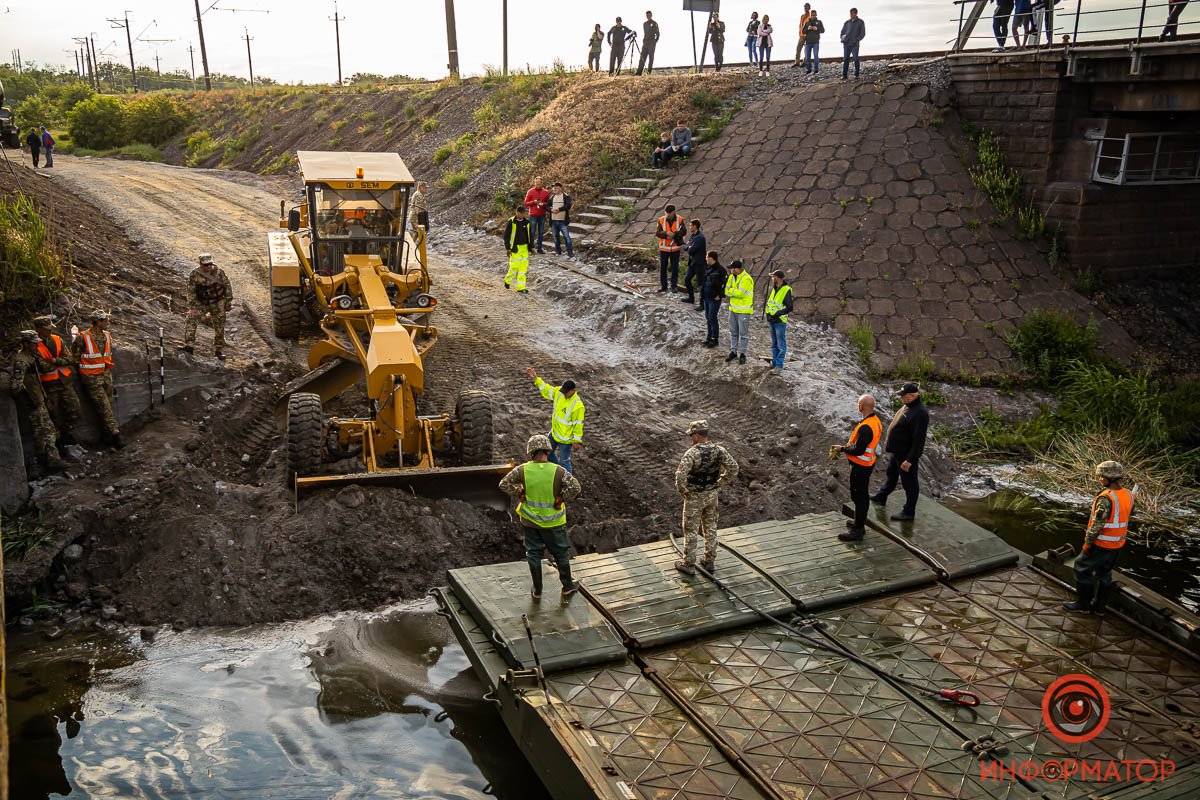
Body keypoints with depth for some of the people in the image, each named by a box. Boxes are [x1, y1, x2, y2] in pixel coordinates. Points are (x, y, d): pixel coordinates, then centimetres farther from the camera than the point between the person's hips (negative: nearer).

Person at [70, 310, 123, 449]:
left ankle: (106, 436, 14)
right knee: (104, 407, -8)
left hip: (106, 375, 6)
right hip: (91, 378, -6)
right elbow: (75, 356, -3)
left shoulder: (107, 336, 7)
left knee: (107, 406, 6)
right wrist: (84, 369, 0)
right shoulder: (83, 337, -12)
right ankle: (115, 435, -9)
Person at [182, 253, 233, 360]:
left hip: (218, 303, 0)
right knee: (191, 319, -21)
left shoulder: (218, 272, -12)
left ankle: (218, 350, 20)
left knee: (219, 327, 5)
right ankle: (189, 346, -23)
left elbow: (227, 285, -2)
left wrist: (229, 301, -3)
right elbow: (191, 291, -11)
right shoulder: (194, 275, -13)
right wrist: (192, 307, -17)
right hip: (201, 303, 0)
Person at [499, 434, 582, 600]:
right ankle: (567, 587, 30)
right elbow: (576, 488, -25)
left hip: (530, 520, 2)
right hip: (553, 521, -2)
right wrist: (561, 499, -11)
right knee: (561, 553, 17)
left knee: (534, 554, 16)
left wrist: (519, 496, 2)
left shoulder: (523, 470, -12)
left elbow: (504, 484, -7)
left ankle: (537, 591, 25)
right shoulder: (558, 471, -19)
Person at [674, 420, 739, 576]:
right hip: (711, 495, 5)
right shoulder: (719, 450, -9)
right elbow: (733, 469, -1)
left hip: (695, 497, -5)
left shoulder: (692, 453, -27)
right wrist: (718, 484, 6)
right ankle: (709, 562, 30)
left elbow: (680, 476, -37)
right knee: (710, 528, 19)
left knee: (691, 530, 9)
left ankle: (688, 565, 21)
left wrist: (683, 491, -17)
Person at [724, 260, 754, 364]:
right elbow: (727, 292, 2)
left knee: (743, 333, 3)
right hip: (733, 309, 8)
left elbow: (740, 293, -26)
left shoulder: (746, 279, -21)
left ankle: (742, 354, 12)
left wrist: (731, 291, -10)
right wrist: (735, 292, -16)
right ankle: (733, 351, 26)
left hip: (743, 311, -7)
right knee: (733, 332, 15)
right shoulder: (732, 277, 4)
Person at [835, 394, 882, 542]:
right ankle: (860, 522, 37)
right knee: (863, 495, 22)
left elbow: (858, 450, -29)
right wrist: (848, 446, 9)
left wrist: (842, 449, -14)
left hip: (860, 466, -10)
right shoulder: (876, 420, 2)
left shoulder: (865, 427, -30)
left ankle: (858, 530, 8)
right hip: (869, 462, 10)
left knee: (858, 496, 0)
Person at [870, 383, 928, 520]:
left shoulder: (920, 413, -29)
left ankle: (909, 512, 21)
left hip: (907, 454, -10)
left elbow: (919, 440, -29)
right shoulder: (907, 406, 1)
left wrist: (910, 460, -27)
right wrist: (891, 445, 22)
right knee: (891, 475, 28)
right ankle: (881, 497, 48)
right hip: (897, 451, 10)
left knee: (909, 483, 7)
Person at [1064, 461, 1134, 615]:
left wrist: (1088, 542, -14)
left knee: (1083, 569, 7)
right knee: (1104, 573, 20)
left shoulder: (1106, 498, -26)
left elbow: (1098, 523, -24)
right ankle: (1099, 606, 29)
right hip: (1117, 544, 8)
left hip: (1101, 544, -8)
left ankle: (1083, 603, 15)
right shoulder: (1128, 495, -1)